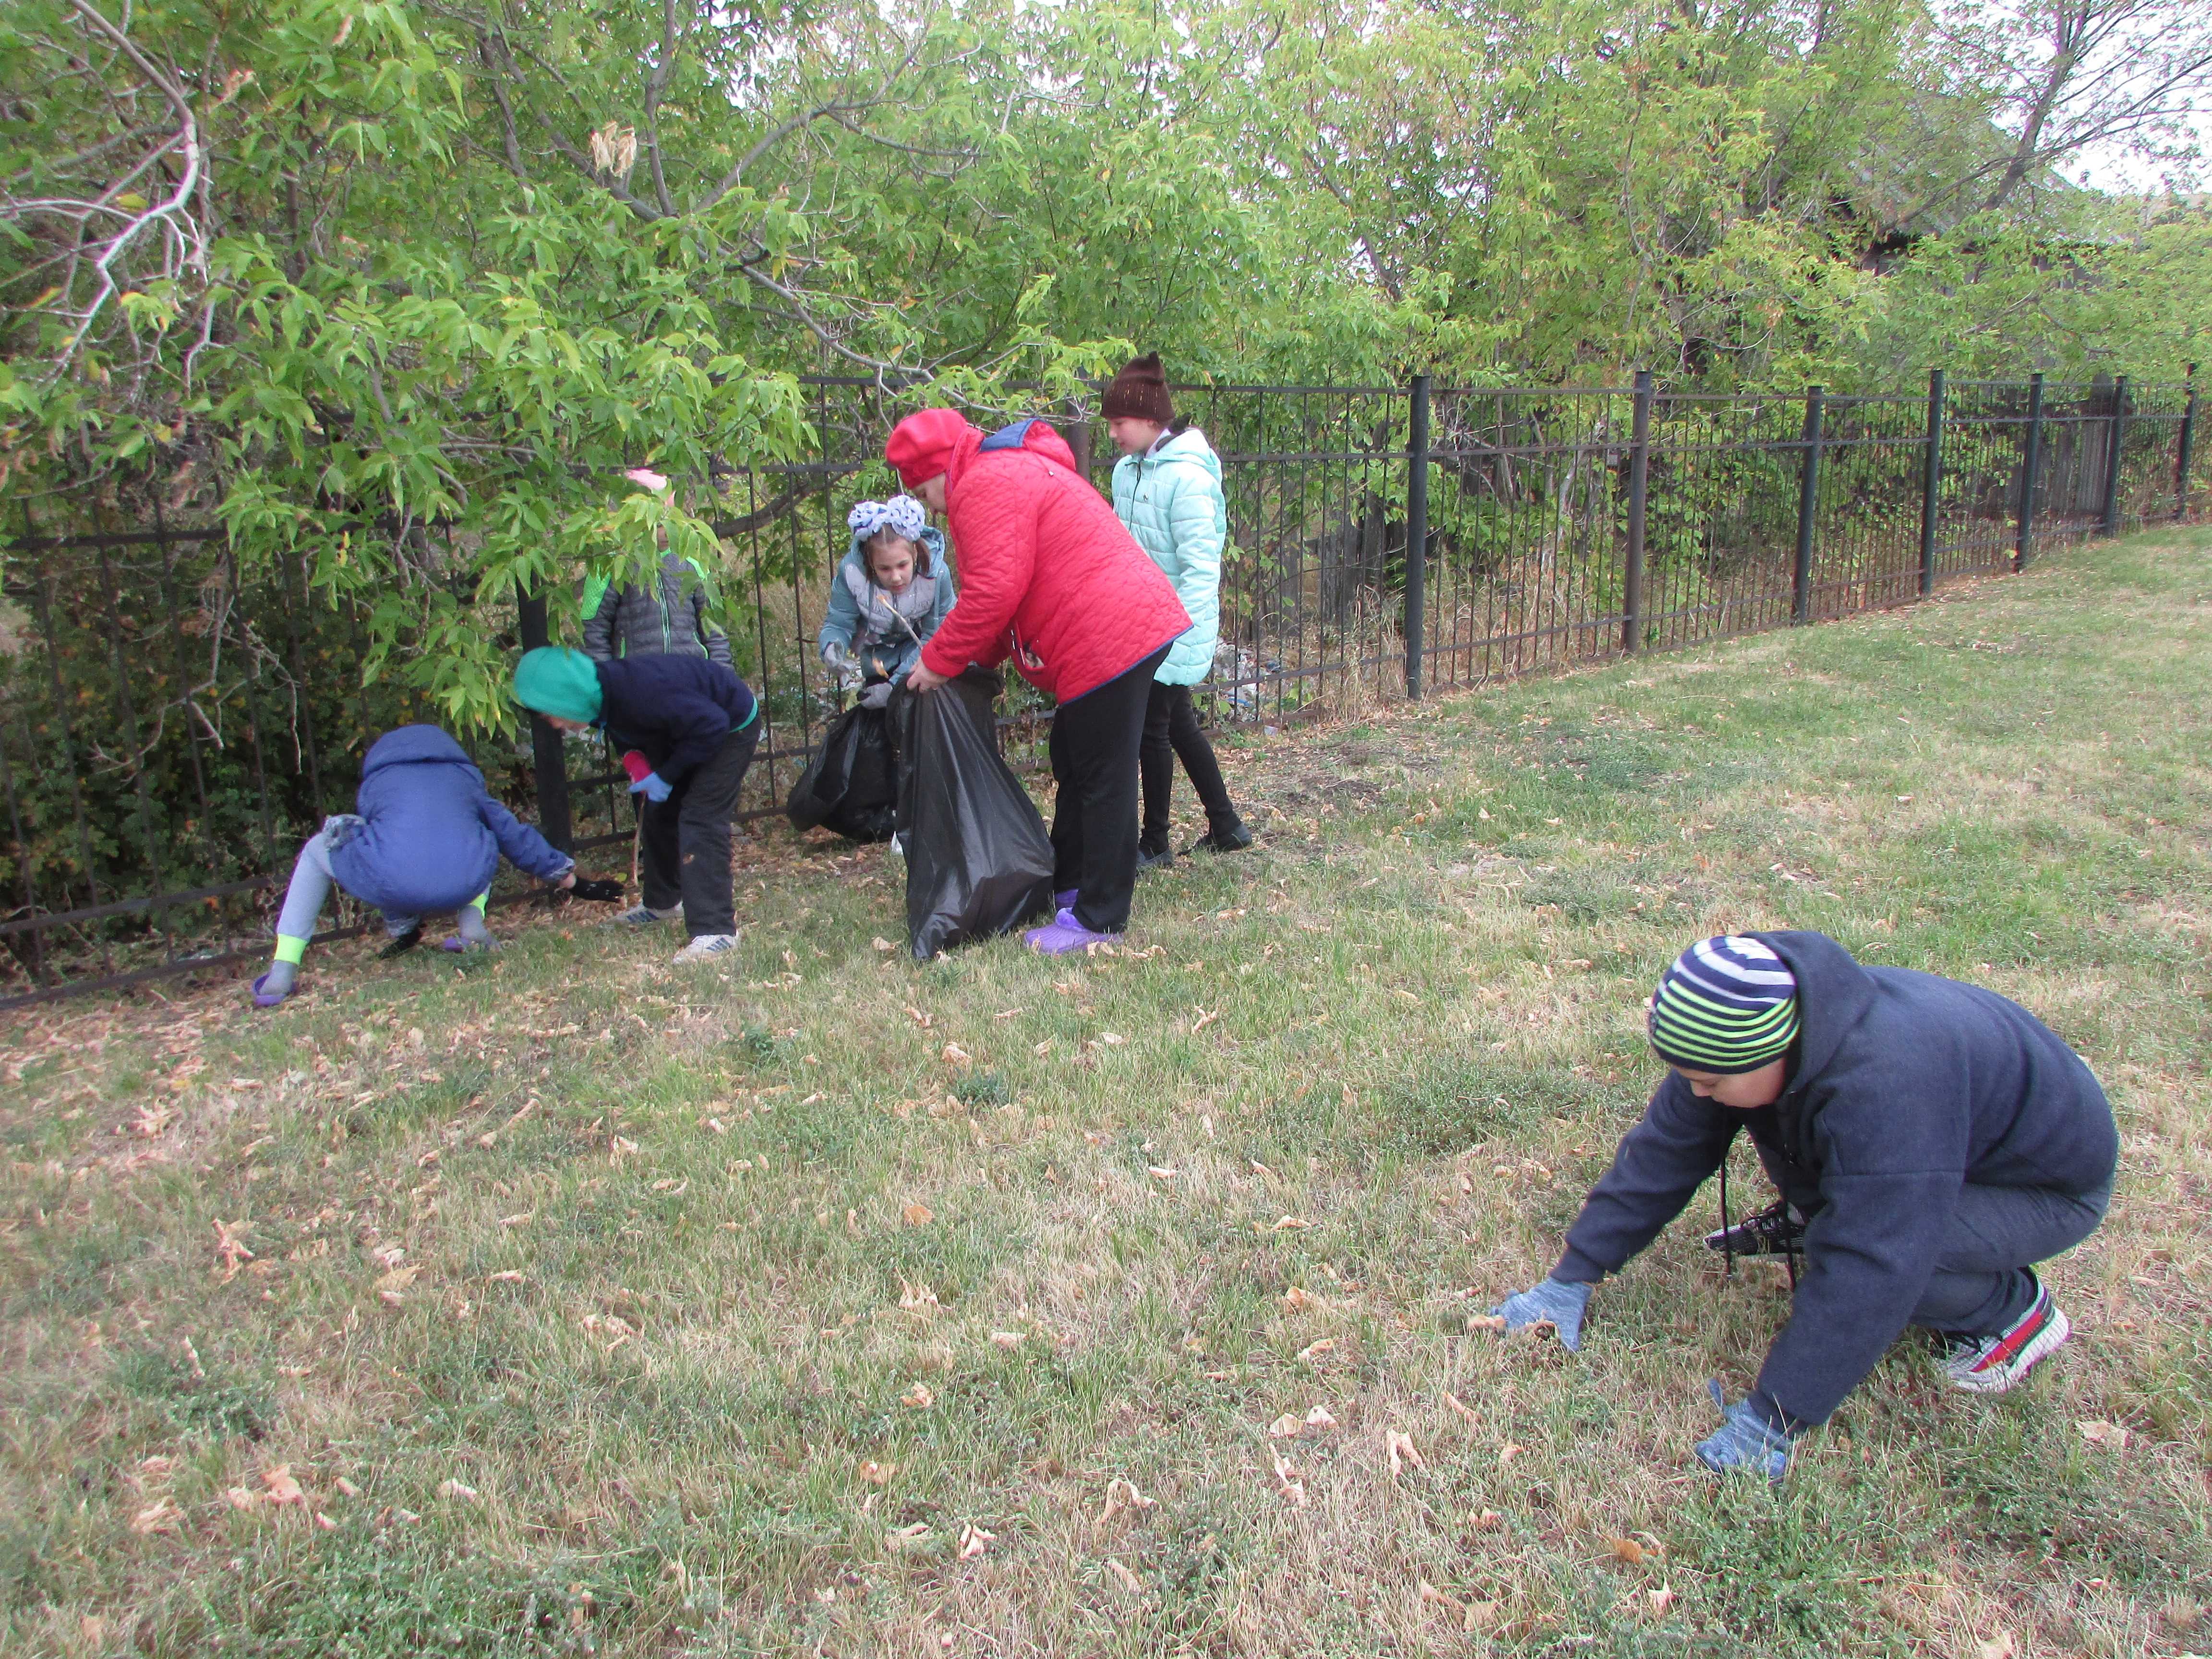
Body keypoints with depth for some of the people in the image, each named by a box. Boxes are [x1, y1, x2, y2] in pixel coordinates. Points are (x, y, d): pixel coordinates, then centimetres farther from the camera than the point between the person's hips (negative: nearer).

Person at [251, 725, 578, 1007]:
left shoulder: (375, 782, 29)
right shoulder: (465, 777, 30)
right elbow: (512, 832, 40)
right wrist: (558, 867, 57)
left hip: (388, 887, -1)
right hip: (467, 884, 2)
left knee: (317, 849, 30)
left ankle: (282, 972, 21)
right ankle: (472, 923, 12)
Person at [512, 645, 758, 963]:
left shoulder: (638, 692, -38)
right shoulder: (602, 698, -10)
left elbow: (711, 725, -34)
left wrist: (665, 776, -25)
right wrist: (636, 758, -7)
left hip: (731, 727, -9)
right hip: (691, 725, 9)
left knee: (699, 820, -18)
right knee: (658, 813, 15)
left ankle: (716, 931, -20)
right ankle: (662, 902, 37)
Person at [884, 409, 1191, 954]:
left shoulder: (986, 485, -12)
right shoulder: (1015, 471, 23)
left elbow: (994, 592, -20)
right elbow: (1028, 589, 23)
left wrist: (939, 662, -8)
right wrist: (976, 661, 15)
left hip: (1109, 639, -11)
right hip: (1132, 626, 11)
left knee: (1102, 778, -4)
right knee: (1075, 764, 21)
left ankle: (1098, 918, 5)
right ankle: (1067, 885, 35)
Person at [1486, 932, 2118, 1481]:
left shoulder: (1884, 1088, -42)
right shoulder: (1752, 1031, -17)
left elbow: (1865, 1270, -40)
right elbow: (1665, 1149, -8)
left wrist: (1773, 1418, -34)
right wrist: (1574, 1276, -8)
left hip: (2053, 1186, -7)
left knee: (1864, 1252, -28)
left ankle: (2013, 1308, -3)